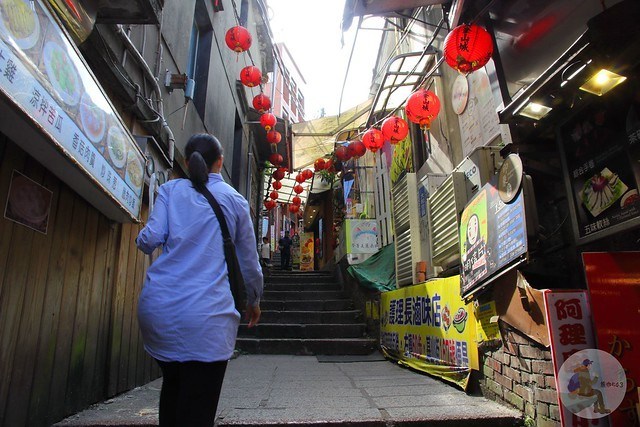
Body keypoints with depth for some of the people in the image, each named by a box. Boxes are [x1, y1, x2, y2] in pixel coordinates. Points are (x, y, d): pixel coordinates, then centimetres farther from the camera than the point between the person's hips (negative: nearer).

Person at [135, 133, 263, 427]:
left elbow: (150, 239, -1)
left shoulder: (170, 190, 10)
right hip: (206, 314, -3)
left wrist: (140, 239, 23)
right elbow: (249, 261, 13)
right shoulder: (235, 200, 8)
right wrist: (254, 301, 28)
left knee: (172, 385, 24)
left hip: (158, 308, 3)